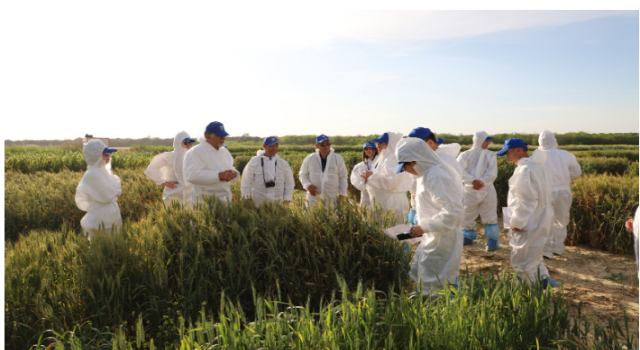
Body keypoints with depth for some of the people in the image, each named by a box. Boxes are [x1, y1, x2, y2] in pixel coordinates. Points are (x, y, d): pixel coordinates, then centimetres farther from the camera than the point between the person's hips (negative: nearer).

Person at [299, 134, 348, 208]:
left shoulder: (338, 158, 2)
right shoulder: (310, 159, 3)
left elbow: (343, 177, 7)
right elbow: (303, 174, 13)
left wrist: (342, 194, 2)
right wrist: (308, 185, -6)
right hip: (314, 198, 1)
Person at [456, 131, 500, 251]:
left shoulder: (490, 155, 3)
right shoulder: (465, 155, 1)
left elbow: (492, 173, -8)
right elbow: (460, 171, -12)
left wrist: (481, 182, -22)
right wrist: (473, 181, -24)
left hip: (487, 190, 0)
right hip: (470, 190, 1)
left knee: (490, 217, 0)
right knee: (468, 216, 8)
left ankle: (492, 240, 7)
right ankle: (468, 236, 21)